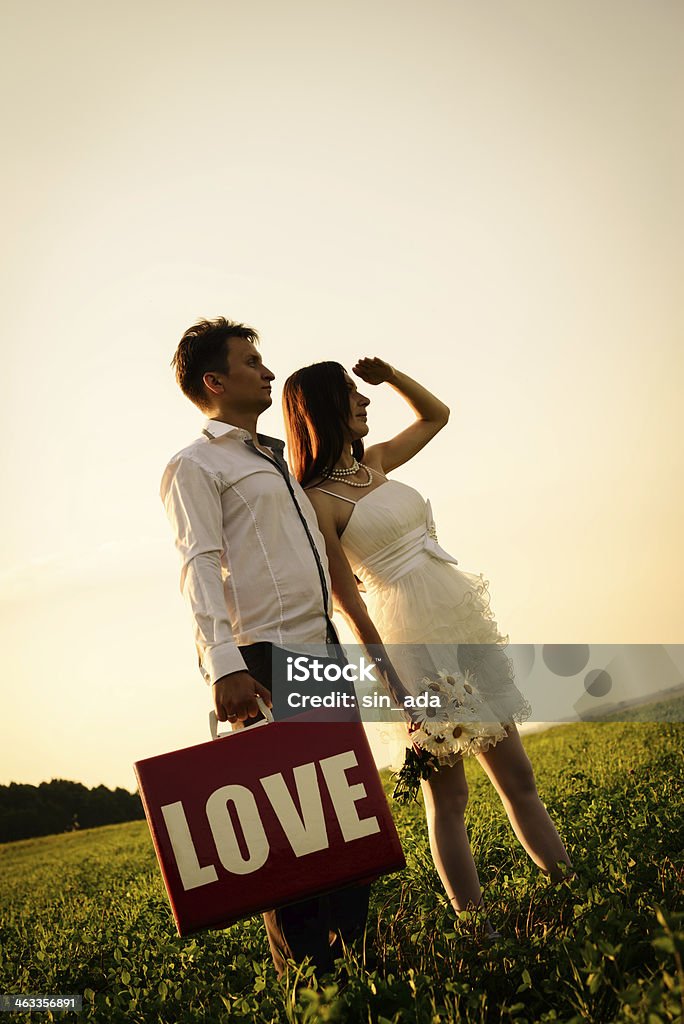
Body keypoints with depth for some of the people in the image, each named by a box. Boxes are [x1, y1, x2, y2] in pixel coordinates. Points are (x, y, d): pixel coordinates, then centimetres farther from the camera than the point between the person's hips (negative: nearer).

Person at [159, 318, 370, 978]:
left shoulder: (278, 460, 23)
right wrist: (224, 667, -23)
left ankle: (354, 950, 18)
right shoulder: (194, 466, -1)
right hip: (265, 661, -8)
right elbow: (201, 567, -14)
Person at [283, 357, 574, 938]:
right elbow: (350, 604, -11)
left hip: (467, 621, 7)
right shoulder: (317, 499, -8)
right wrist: (395, 688, -15)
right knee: (447, 795, 0)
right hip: (412, 638, -7)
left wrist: (387, 373, 13)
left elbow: (436, 414, 29)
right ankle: (481, 932, 8)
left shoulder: (374, 463, 13)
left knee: (518, 775, 10)